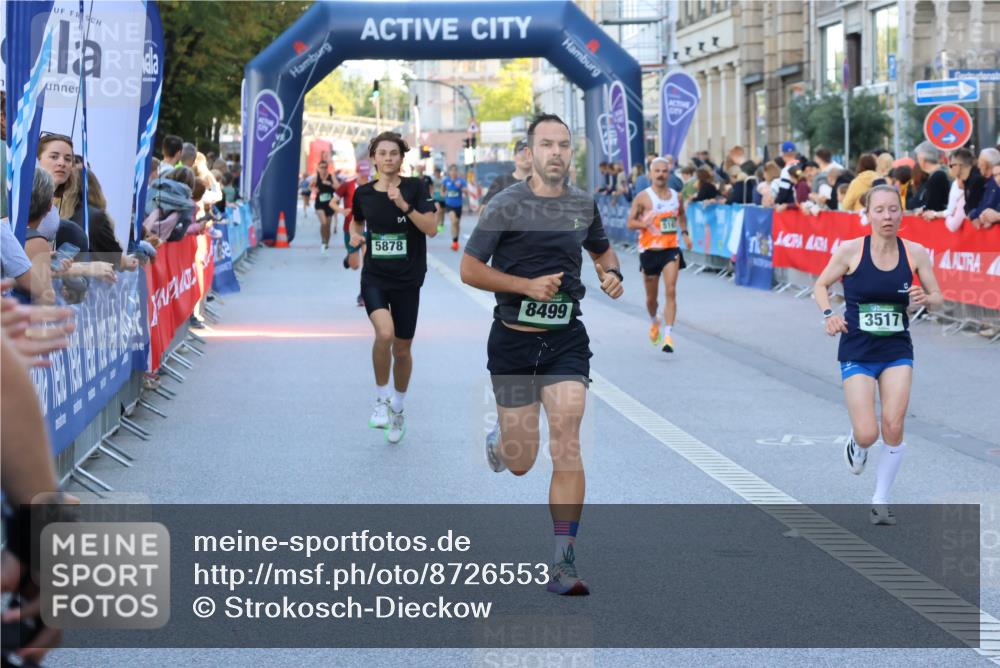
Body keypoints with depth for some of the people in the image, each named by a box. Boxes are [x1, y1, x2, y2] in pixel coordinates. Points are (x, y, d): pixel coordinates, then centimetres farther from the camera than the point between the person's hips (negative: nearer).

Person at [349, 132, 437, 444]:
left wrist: (404, 205, -25)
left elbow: (431, 229, -14)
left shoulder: (415, 188, -6)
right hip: (374, 277, 0)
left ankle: (397, 408, 34)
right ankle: (381, 399, -5)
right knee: (384, 333, -26)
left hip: (407, 280, 0)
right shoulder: (363, 193, 1)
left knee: (402, 350, 9)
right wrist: (354, 235, -1)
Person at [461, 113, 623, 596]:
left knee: (566, 444, -14)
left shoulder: (584, 204, 4)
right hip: (513, 339, -2)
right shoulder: (507, 205, -8)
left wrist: (612, 274, 1)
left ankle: (563, 564, -10)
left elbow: (602, 250, 24)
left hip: (566, 339, 2)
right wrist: (527, 285, -18)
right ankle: (500, 440, 46)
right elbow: (469, 269, -7)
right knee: (520, 463, 6)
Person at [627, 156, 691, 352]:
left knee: (670, 291, -15)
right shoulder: (643, 197, -4)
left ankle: (668, 335, -19)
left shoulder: (676, 196, 7)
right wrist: (645, 223, -23)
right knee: (651, 296, 10)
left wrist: (685, 233, 9)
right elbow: (630, 222, -4)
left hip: (671, 249, 1)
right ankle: (654, 321, 43)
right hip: (649, 250, -1)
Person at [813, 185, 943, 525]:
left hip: (897, 351, 2)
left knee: (893, 427, -9)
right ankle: (857, 443, 31)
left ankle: (880, 501, 10)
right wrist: (828, 314, -15)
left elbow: (937, 296, 6)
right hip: (857, 352, -2)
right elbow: (821, 285, 3)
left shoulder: (915, 253, -4)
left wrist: (924, 299, -17)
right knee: (867, 434, -9)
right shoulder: (850, 250, -10)